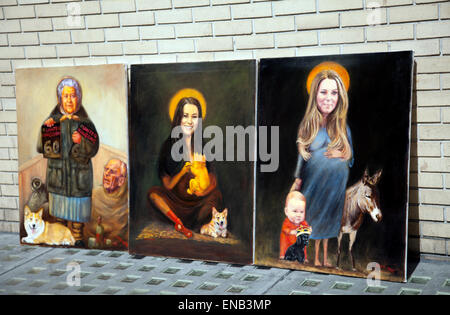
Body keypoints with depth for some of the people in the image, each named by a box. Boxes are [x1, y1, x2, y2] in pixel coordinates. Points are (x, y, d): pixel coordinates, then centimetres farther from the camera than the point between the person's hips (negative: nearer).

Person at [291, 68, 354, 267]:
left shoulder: (342, 126, -4)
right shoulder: (307, 125, -4)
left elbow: (352, 157, 4)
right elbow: (302, 154, 5)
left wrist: (341, 154, -17)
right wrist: (298, 180, 2)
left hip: (335, 182, 0)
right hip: (313, 181, 0)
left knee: (329, 219, 12)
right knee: (314, 217, 10)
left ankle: (325, 257, 28)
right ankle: (316, 257, 25)